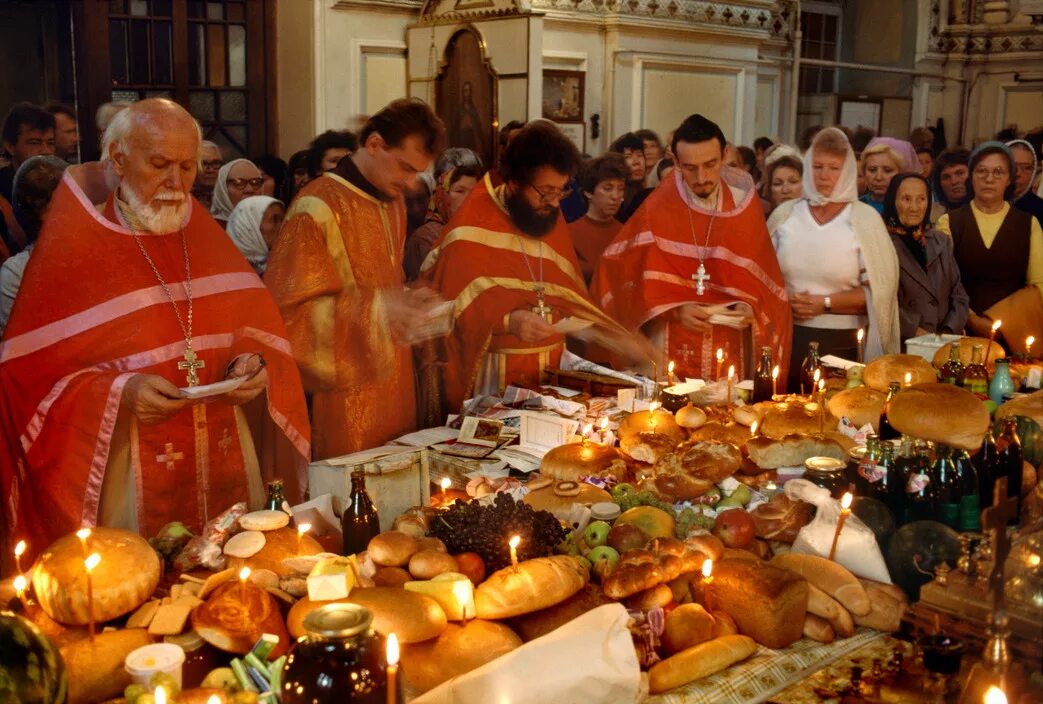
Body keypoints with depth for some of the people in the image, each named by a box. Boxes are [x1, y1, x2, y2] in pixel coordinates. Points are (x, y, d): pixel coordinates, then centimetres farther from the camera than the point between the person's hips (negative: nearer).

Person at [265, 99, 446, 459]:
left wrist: (404, 301, 4)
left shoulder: (394, 202, 12)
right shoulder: (317, 208, -14)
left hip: (393, 390, 8)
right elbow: (286, 307, -15)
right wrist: (375, 308, -22)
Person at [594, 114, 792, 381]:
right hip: (671, 348, -1)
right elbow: (636, 280, -2)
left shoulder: (744, 206, 0)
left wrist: (750, 307, -13)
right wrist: (674, 309, -15)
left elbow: (762, 279, 5)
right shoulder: (656, 211, -5)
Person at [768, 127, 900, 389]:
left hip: (844, 343, -2)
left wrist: (825, 303, -15)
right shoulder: (785, 213, 5)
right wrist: (785, 302, -8)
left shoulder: (865, 218, -2)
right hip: (788, 337, 2)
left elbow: (879, 291, -5)